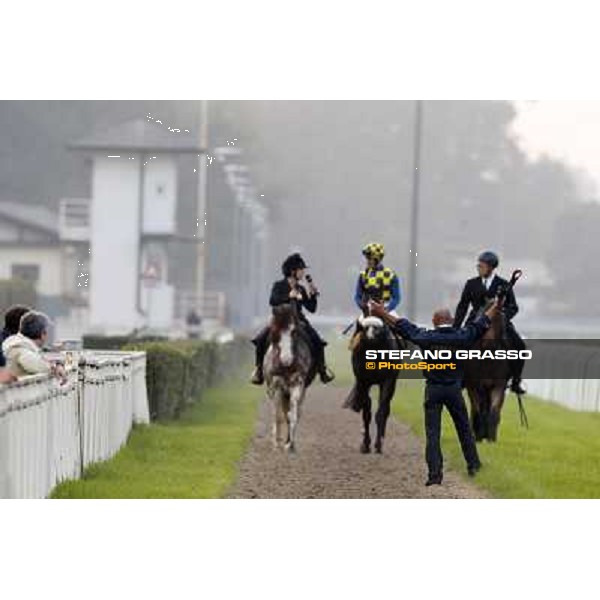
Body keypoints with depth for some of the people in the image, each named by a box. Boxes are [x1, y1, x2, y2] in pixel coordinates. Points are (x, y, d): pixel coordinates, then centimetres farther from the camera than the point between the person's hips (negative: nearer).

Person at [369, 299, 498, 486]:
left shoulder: (426, 337, -6)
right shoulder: (461, 336, -5)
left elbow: (402, 326, 2)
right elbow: (481, 324, 8)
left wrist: (382, 313, 12)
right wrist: (495, 307, 22)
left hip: (433, 389, -1)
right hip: (454, 388, 1)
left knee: (432, 433, 0)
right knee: (463, 429, 17)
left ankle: (434, 473, -6)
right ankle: (473, 465, 26)